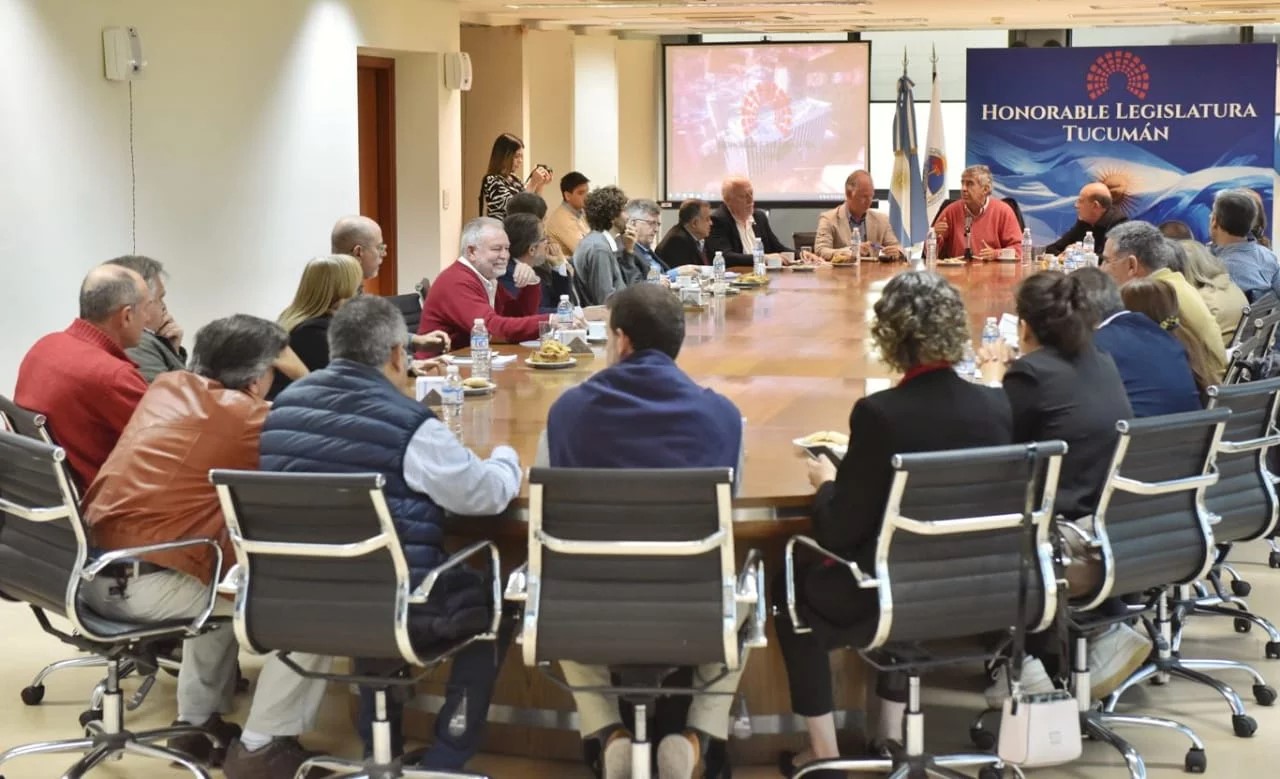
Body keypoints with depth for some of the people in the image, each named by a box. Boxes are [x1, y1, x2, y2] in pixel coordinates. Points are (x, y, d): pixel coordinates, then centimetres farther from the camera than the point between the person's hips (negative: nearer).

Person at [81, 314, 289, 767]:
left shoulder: (167, 386, 13)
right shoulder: (247, 417, -8)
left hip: (88, 570, 8)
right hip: (145, 585, -8)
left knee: (224, 568, 31)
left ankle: (198, 721, 33)